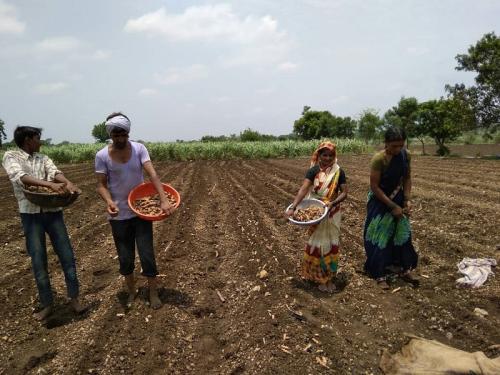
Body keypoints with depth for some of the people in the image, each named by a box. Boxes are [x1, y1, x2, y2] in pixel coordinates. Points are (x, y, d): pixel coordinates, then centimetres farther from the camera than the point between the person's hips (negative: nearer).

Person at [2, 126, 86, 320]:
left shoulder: (43, 158, 12)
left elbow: (54, 172, -7)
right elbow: (21, 177, -20)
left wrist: (67, 182, -30)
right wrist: (50, 184, -35)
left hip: (53, 212, 4)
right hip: (31, 215, -3)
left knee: (66, 255, 5)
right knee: (38, 261, 4)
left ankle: (74, 297, 18)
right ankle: (47, 303, 20)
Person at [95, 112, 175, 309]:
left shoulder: (139, 149, -9)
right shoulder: (102, 156, -9)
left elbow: (153, 174, -19)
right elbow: (101, 185, -7)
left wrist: (164, 199, -33)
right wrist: (109, 202, -29)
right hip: (119, 215, 1)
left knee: (147, 254, 3)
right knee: (125, 257, 12)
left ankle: (153, 292, 21)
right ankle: (131, 291, 35)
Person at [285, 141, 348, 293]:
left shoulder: (339, 172, -5)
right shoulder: (313, 171, -11)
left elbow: (344, 192, -7)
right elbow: (303, 189, -22)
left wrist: (333, 203, -25)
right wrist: (292, 207, -34)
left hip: (332, 213, 2)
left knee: (330, 244, 11)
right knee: (317, 244, 6)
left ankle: (328, 276, 26)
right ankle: (318, 276, 22)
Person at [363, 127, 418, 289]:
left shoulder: (406, 155, -8)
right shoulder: (379, 159, -24)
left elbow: (407, 178, 4)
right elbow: (374, 187, -21)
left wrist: (407, 200, -8)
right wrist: (393, 206, -19)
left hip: (398, 199, 5)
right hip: (380, 201, -5)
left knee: (402, 234, 13)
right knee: (380, 237, 3)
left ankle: (403, 270, 30)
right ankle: (380, 275, 16)